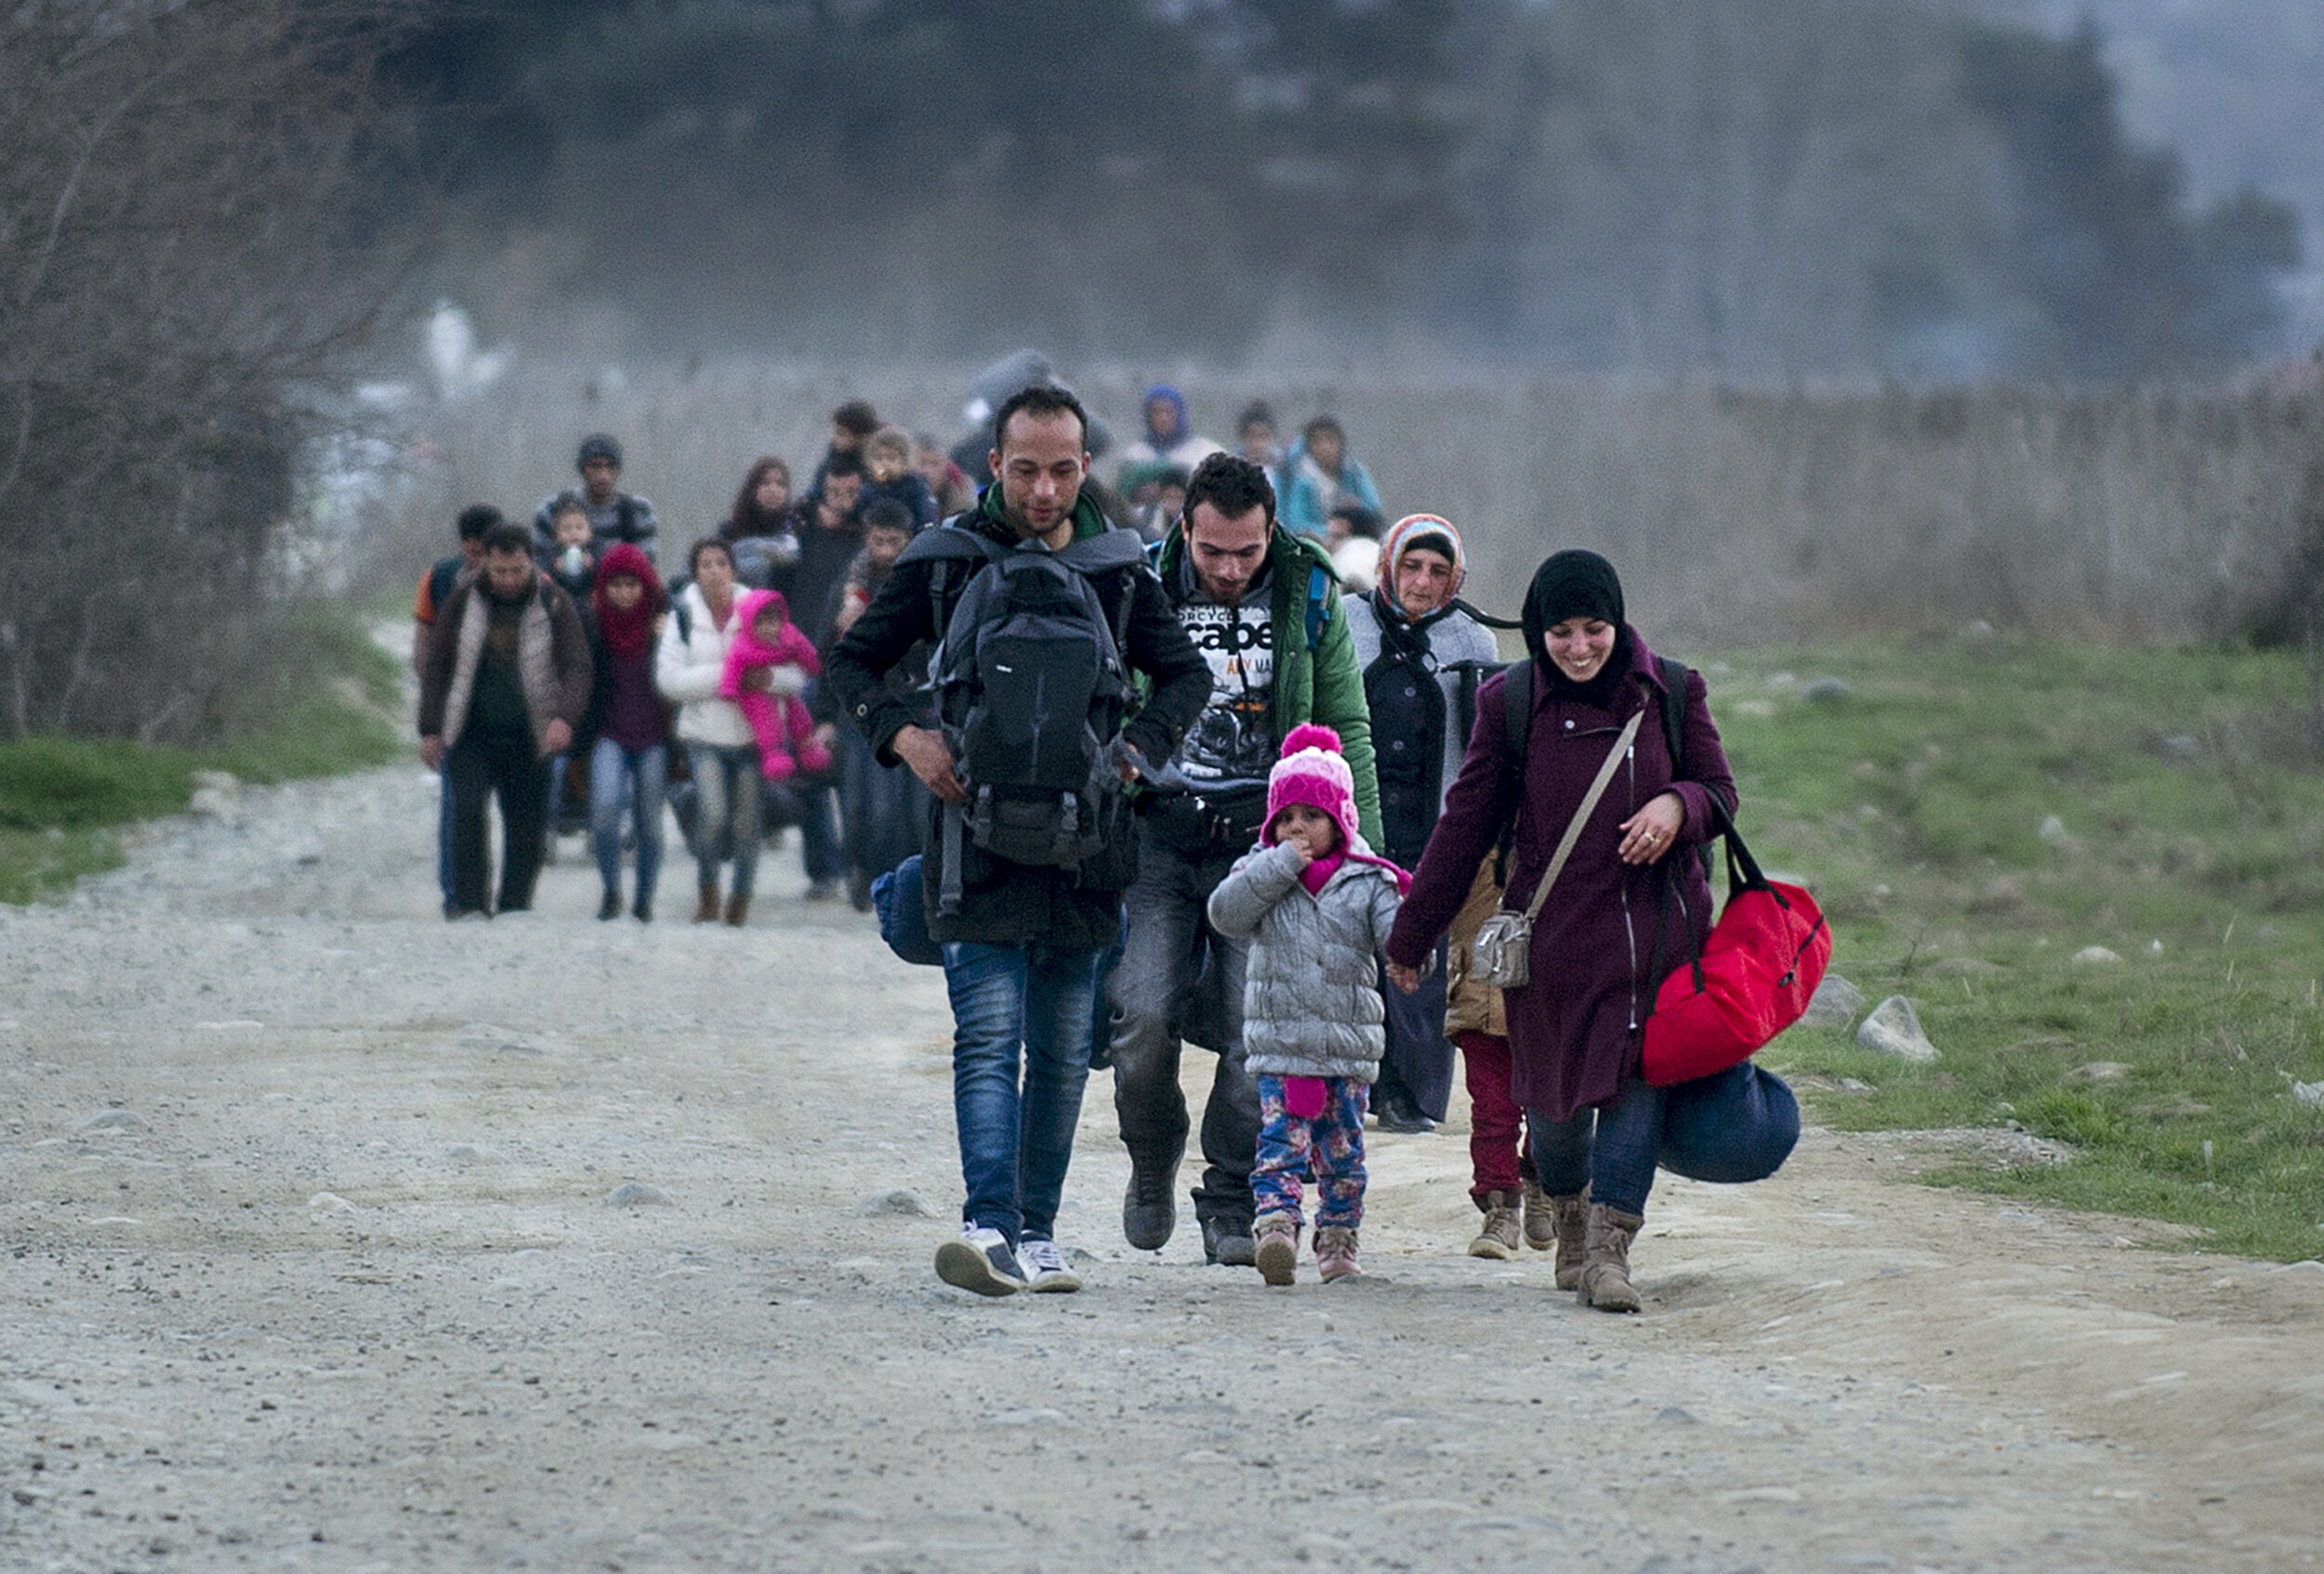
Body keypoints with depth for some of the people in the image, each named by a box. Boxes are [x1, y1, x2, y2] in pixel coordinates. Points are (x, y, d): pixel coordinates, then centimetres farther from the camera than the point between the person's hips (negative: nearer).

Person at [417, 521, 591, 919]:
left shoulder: (554, 606, -1)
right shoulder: (462, 601, 3)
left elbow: (577, 667, -6)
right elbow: (436, 665, 9)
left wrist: (565, 717, -24)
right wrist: (431, 729, 2)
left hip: (529, 738, 0)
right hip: (471, 734, 0)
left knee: (526, 825, 1)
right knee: (467, 811, -16)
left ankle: (514, 905, 13)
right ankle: (467, 904, -12)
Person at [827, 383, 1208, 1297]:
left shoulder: (1118, 570, 8)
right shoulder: (945, 562, 2)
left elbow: (1185, 673, 17)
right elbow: (852, 661, 7)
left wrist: (1136, 749, -2)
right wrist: (905, 736, -12)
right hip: (979, 839, -3)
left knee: (1062, 1052, 8)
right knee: (989, 1039, -14)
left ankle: (1036, 1233, 16)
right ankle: (991, 1226, -24)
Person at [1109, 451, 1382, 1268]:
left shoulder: (1309, 593, 1)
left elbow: (1346, 727, 8)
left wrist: (1364, 851, 2)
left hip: (1266, 833, 0)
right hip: (1159, 830, 0)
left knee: (1257, 1029, -8)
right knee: (1141, 1017, -10)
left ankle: (1233, 1204, 5)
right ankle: (1152, 1168, 17)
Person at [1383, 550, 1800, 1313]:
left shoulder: (1670, 693, 0)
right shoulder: (1511, 704, -2)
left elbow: (1719, 788, 9)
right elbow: (1466, 824, 5)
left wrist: (1677, 805, -16)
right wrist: (1411, 935, 9)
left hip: (1657, 925, 0)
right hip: (1554, 929, 0)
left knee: (1638, 1074, -12)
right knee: (1556, 1092, 8)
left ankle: (1608, 1248, -12)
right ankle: (1565, 1194, 40)